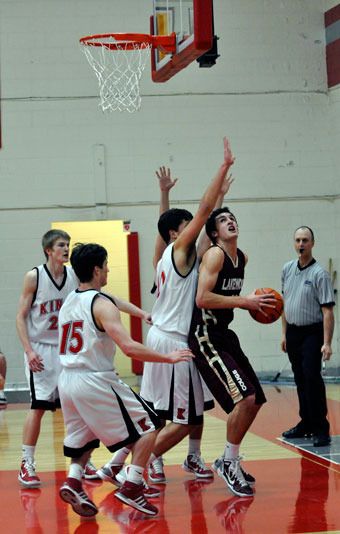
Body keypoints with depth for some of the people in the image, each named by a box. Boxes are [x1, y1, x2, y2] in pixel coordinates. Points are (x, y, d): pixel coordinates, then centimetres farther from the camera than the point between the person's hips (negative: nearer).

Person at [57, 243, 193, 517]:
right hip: (96, 381, -7)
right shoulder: (102, 304, -12)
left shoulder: (68, 302, 12)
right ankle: (131, 487, -3)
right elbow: (129, 347, -23)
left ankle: (73, 480, 1)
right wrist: (168, 358, -14)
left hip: (67, 380, 8)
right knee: (148, 426, 6)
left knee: (85, 436, 25)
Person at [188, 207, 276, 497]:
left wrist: (252, 303, 8)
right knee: (244, 397, -19)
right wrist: (244, 302, -22)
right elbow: (202, 299, -24)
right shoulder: (214, 255, -14)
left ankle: (228, 461, 25)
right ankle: (229, 465, -4)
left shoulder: (242, 258, 12)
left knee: (255, 400, 11)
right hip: (205, 337, -10)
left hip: (225, 335, 10)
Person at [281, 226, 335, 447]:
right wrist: (284, 333, 16)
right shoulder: (287, 269, 8)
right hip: (293, 332, 6)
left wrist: (327, 343, -21)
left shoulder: (319, 273, -12)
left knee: (312, 376, -15)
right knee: (300, 380, 12)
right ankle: (306, 423, 23)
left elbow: (327, 310, -15)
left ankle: (321, 429, -12)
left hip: (312, 333, -6)